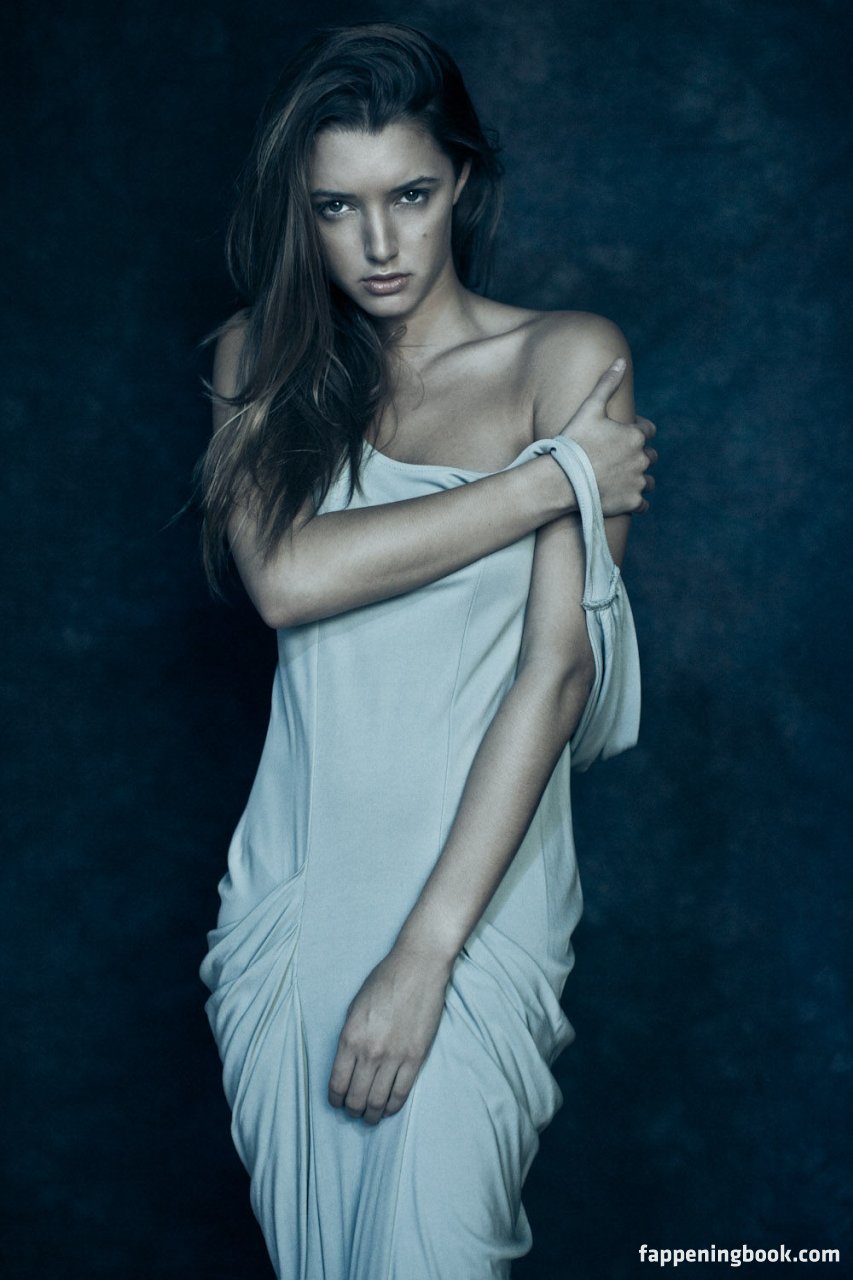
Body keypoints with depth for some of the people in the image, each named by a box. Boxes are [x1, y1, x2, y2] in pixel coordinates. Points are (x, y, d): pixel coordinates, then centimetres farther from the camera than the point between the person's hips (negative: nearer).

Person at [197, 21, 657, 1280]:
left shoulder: (569, 359, -7)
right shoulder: (264, 359, 4)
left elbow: (559, 665, -16)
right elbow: (285, 577, -16)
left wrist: (426, 949, -20)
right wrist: (549, 478, -18)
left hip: (478, 881, -3)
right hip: (296, 877, 4)